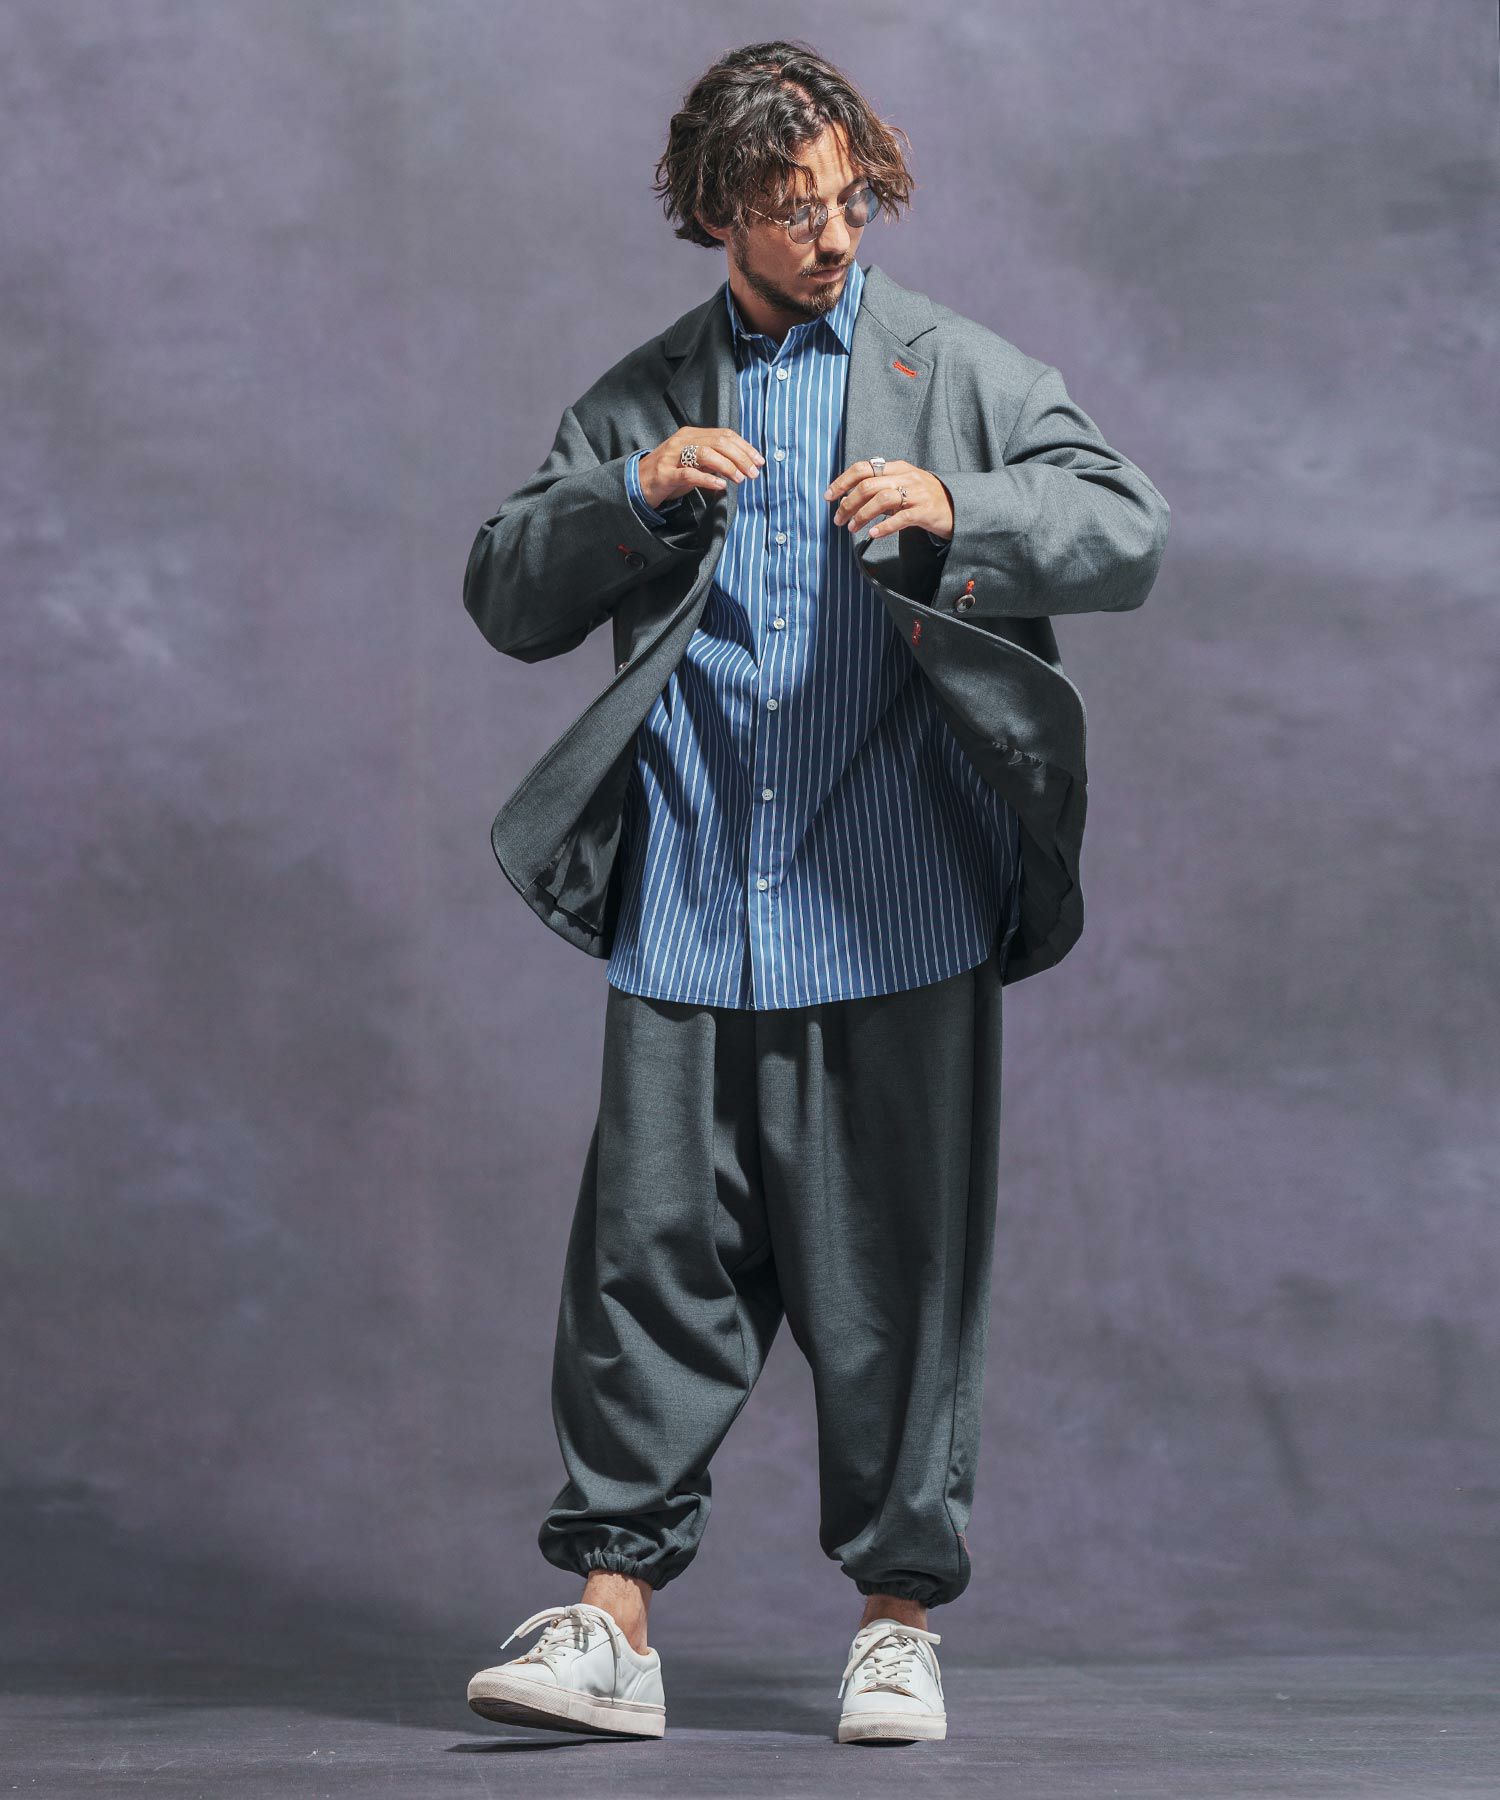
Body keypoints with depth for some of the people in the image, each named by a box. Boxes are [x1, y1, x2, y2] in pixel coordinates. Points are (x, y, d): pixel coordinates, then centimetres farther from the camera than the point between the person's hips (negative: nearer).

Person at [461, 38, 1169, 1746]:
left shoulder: (955, 370, 8)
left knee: (895, 1271, 1)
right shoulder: (637, 406, 14)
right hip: (690, 921, 2)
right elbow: (506, 597, 9)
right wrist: (636, 499, -8)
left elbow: (1128, 527, 0)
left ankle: (897, 1621, 12)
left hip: (899, 920, -1)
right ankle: (610, 1619, 4)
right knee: (650, 1255, -2)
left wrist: (952, 508, -17)